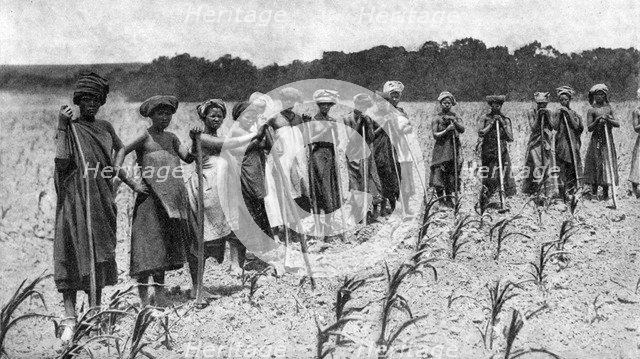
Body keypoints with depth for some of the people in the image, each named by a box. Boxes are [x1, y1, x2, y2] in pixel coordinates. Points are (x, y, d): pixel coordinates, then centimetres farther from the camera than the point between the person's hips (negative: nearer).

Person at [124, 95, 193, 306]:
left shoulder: (171, 138, 13)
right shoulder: (144, 137, -5)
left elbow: (188, 158, 4)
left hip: (171, 198, 6)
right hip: (150, 195, -6)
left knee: (165, 241, 9)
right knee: (147, 240, -5)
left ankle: (160, 291, 18)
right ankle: (143, 294, 0)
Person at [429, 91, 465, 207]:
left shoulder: (455, 116, 10)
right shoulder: (437, 118, 3)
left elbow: (462, 130, -4)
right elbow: (435, 135, -4)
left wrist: (453, 121, -17)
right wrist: (446, 130, -17)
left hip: (455, 148, 2)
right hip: (441, 148, -2)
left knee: (451, 175, 2)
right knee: (439, 173, -8)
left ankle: (448, 198, 13)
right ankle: (441, 199, 4)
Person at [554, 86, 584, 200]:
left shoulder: (574, 113, 9)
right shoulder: (557, 113, 7)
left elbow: (576, 126, -6)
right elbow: (555, 127, -5)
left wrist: (568, 113, -7)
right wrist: (559, 114, -8)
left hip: (573, 143, 1)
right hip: (561, 143, -1)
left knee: (572, 168, 0)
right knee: (561, 168, -5)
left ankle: (572, 190, 6)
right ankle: (563, 195, -2)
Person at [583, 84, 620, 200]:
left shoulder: (609, 109, 9)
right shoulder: (591, 110, 0)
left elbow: (617, 124, 3)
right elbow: (589, 128, -5)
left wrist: (608, 119, -13)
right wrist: (597, 120, -20)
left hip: (608, 140, 2)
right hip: (596, 141, -2)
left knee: (607, 163, 0)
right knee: (595, 164, -2)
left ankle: (605, 193, 5)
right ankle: (594, 191, 10)